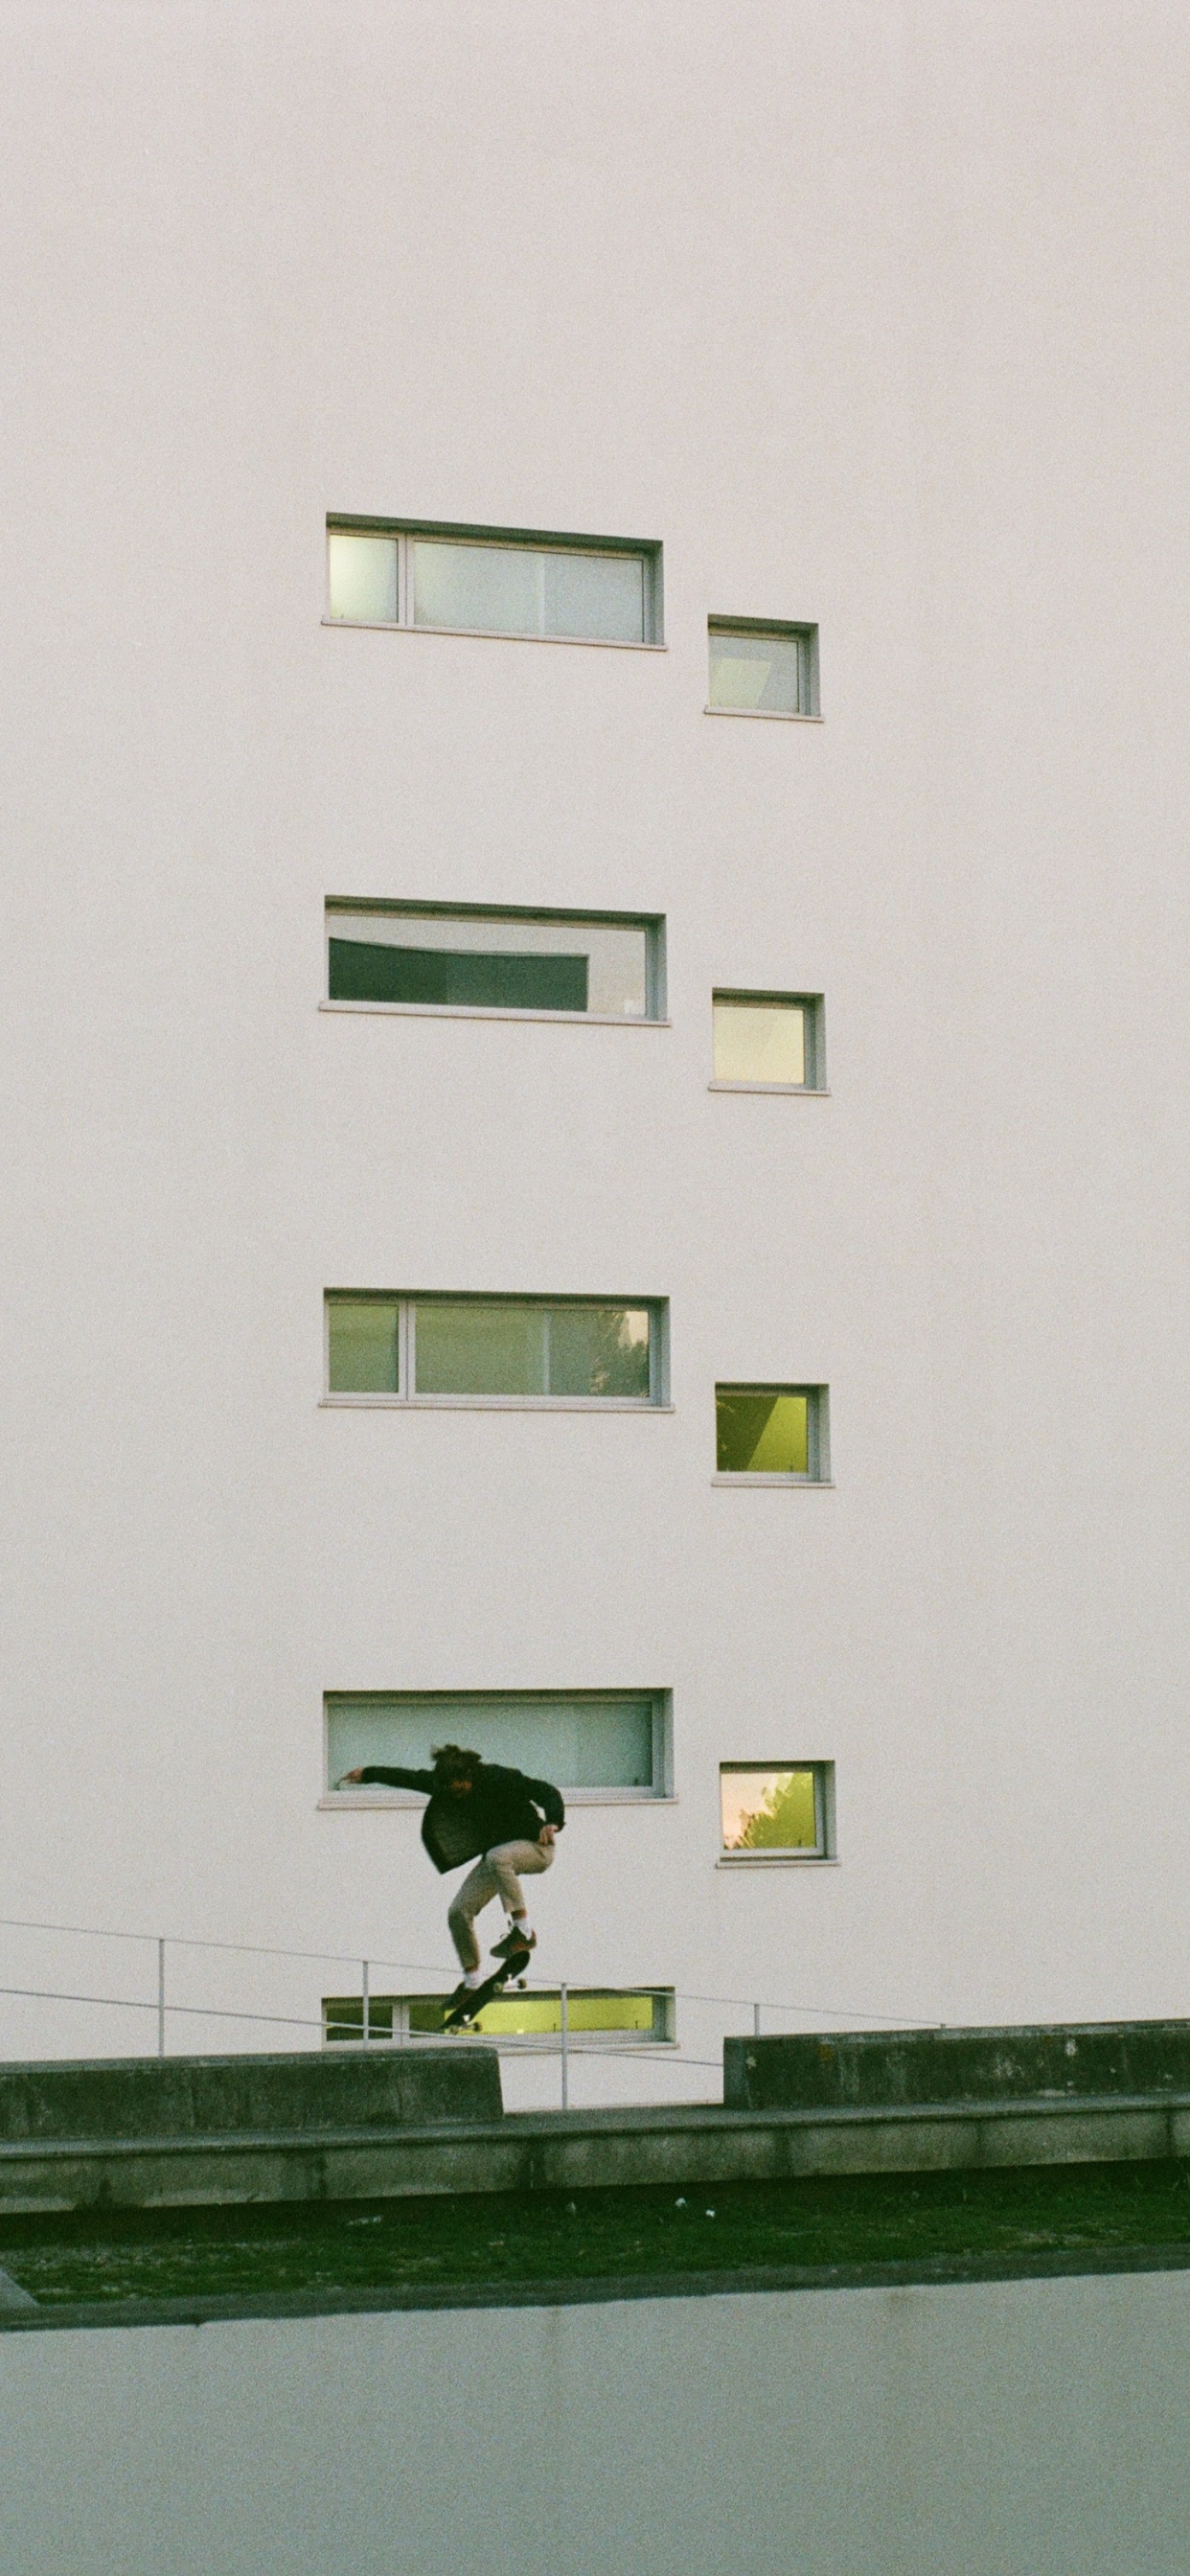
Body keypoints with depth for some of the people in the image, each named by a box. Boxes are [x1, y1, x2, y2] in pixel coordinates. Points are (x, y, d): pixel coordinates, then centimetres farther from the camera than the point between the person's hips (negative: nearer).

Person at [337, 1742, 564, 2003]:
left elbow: (547, 1793, -27)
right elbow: (410, 1779, 8)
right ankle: (472, 1981, 10)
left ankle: (524, 1931, -33)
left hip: (535, 1847, -7)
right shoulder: (444, 1784, -5)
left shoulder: (501, 1779, -24)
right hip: (496, 1851, 7)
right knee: (459, 1912, -3)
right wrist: (368, 1774, 15)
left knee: (497, 1858, -40)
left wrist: (552, 1823, -46)